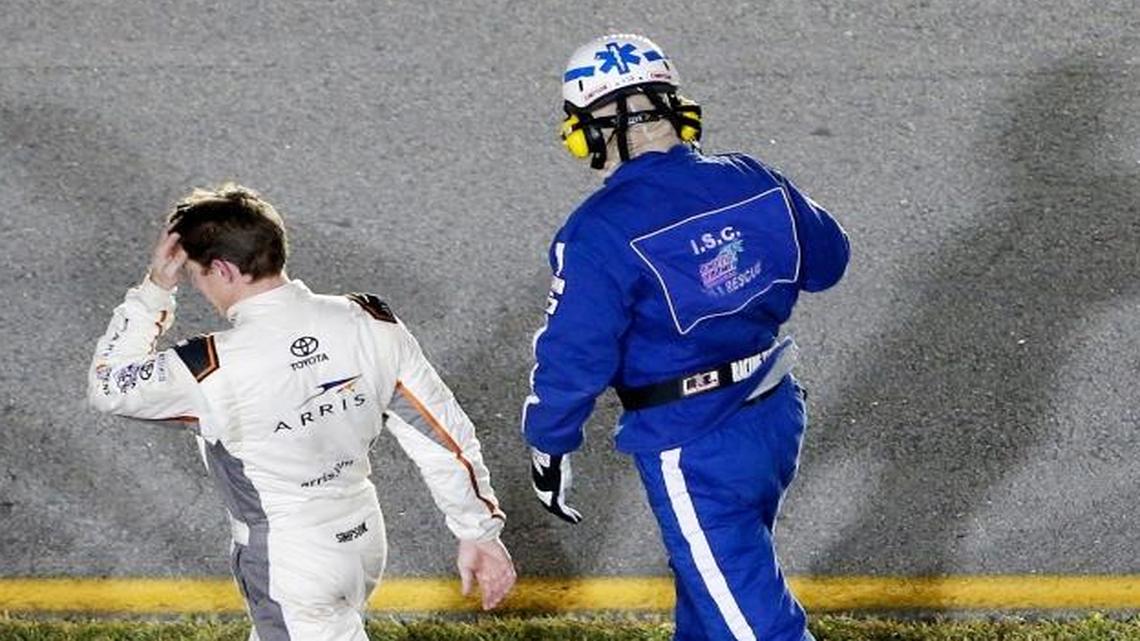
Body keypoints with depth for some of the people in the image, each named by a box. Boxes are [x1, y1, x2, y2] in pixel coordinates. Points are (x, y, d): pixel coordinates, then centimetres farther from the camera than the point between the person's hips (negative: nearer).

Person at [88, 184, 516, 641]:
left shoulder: (214, 373, -28)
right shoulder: (369, 325, -14)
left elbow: (109, 386, -9)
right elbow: (447, 437, -8)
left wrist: (155, 290, -8)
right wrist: (480, 532, 3)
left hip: (290, 567, -6)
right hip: (363, 537, 6)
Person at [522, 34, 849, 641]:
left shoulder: (600, 233, -21)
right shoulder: (751, 180, -3)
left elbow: (572, 357, -17)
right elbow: (825, 261, 12)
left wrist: (547, 445, -1)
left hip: (693, 454, -7)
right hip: (776, 419, 7)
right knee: (707, 575, 29)